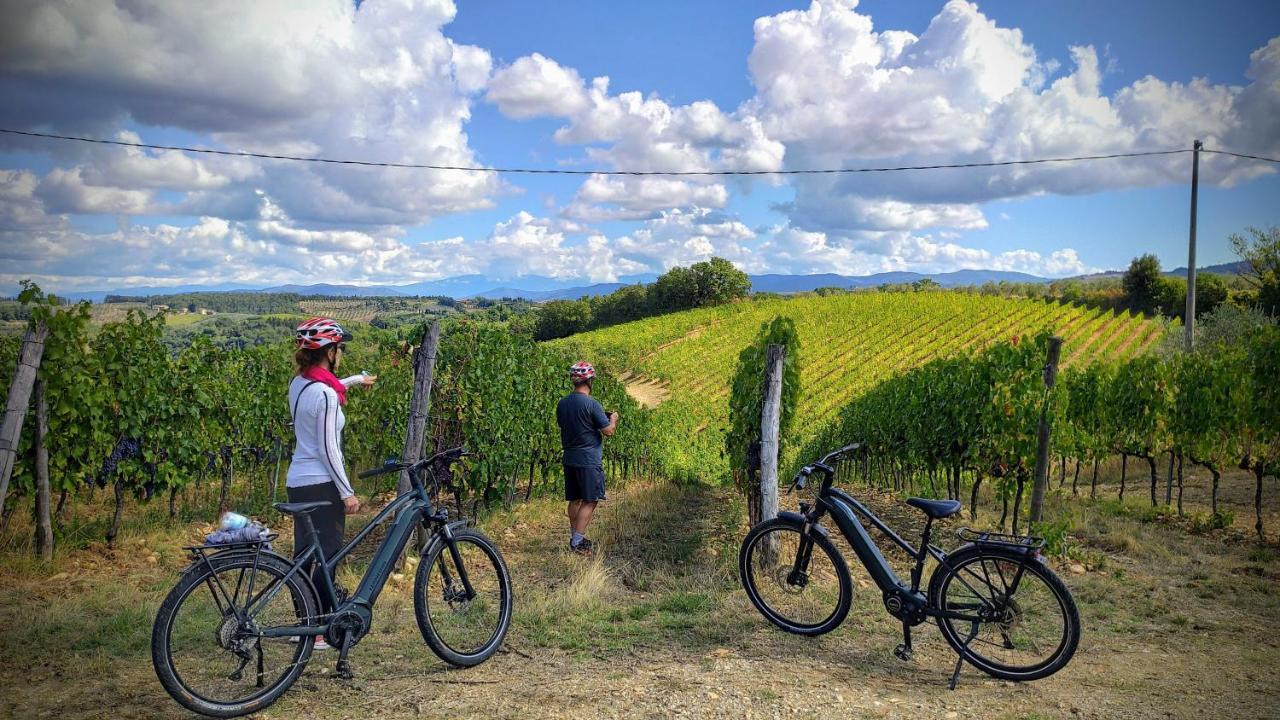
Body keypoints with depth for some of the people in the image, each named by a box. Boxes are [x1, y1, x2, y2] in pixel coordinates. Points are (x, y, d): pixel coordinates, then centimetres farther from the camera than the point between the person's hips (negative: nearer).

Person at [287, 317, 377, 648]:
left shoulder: (299, 383, 7)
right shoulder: (325, 395, -20)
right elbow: (328, 450, -19)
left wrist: (355, 380, 45)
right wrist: (347, 492, -13)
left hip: (297, 481, 9)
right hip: (320, 484, -9)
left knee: (306, 555, 15)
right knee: (327, 556, -1)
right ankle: (317, 631, 6)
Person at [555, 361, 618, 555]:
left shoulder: (562, 403, 6)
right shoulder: (591, 404, -16)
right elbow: (608, 430, -13)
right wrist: (613, 419, 7)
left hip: (570, 458, 7)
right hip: (589, 460, -7)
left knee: (574, 500, 15)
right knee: (589, 501, -2)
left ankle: (575, 537, 22)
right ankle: (577, 542, -4)